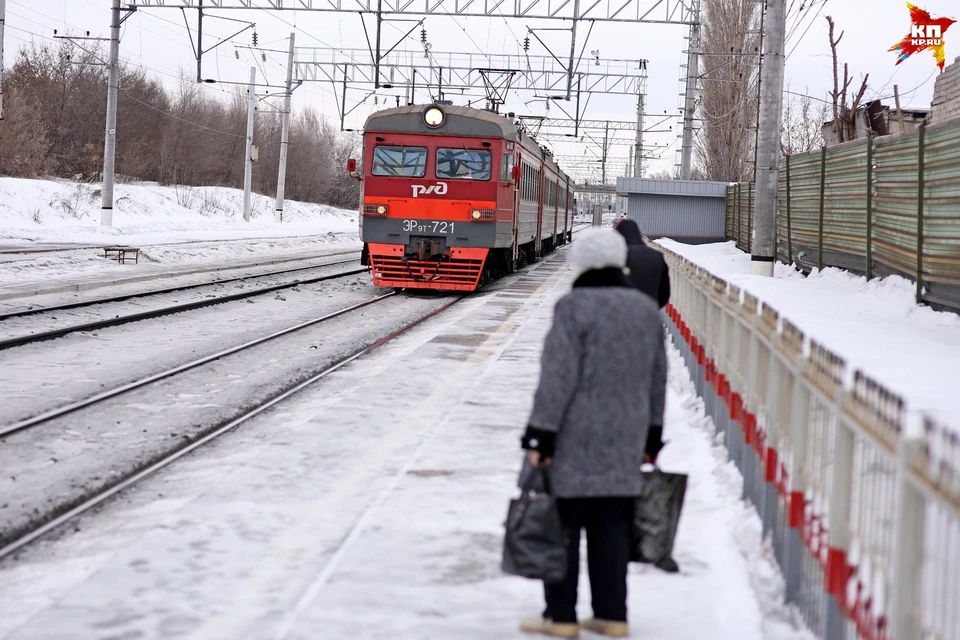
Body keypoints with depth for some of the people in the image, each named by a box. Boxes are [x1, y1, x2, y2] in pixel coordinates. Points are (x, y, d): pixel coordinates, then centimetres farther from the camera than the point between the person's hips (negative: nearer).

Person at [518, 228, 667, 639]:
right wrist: (651, 437, 21)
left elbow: (558, 377, -16)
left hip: (574, 439, -6)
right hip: (624, 441, 6)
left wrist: (540, 435, -12)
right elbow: (657, 380, 13)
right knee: (611, 526, 10)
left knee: (563, 524, 2)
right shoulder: (647, 309, 8)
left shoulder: (575, 307, -13)